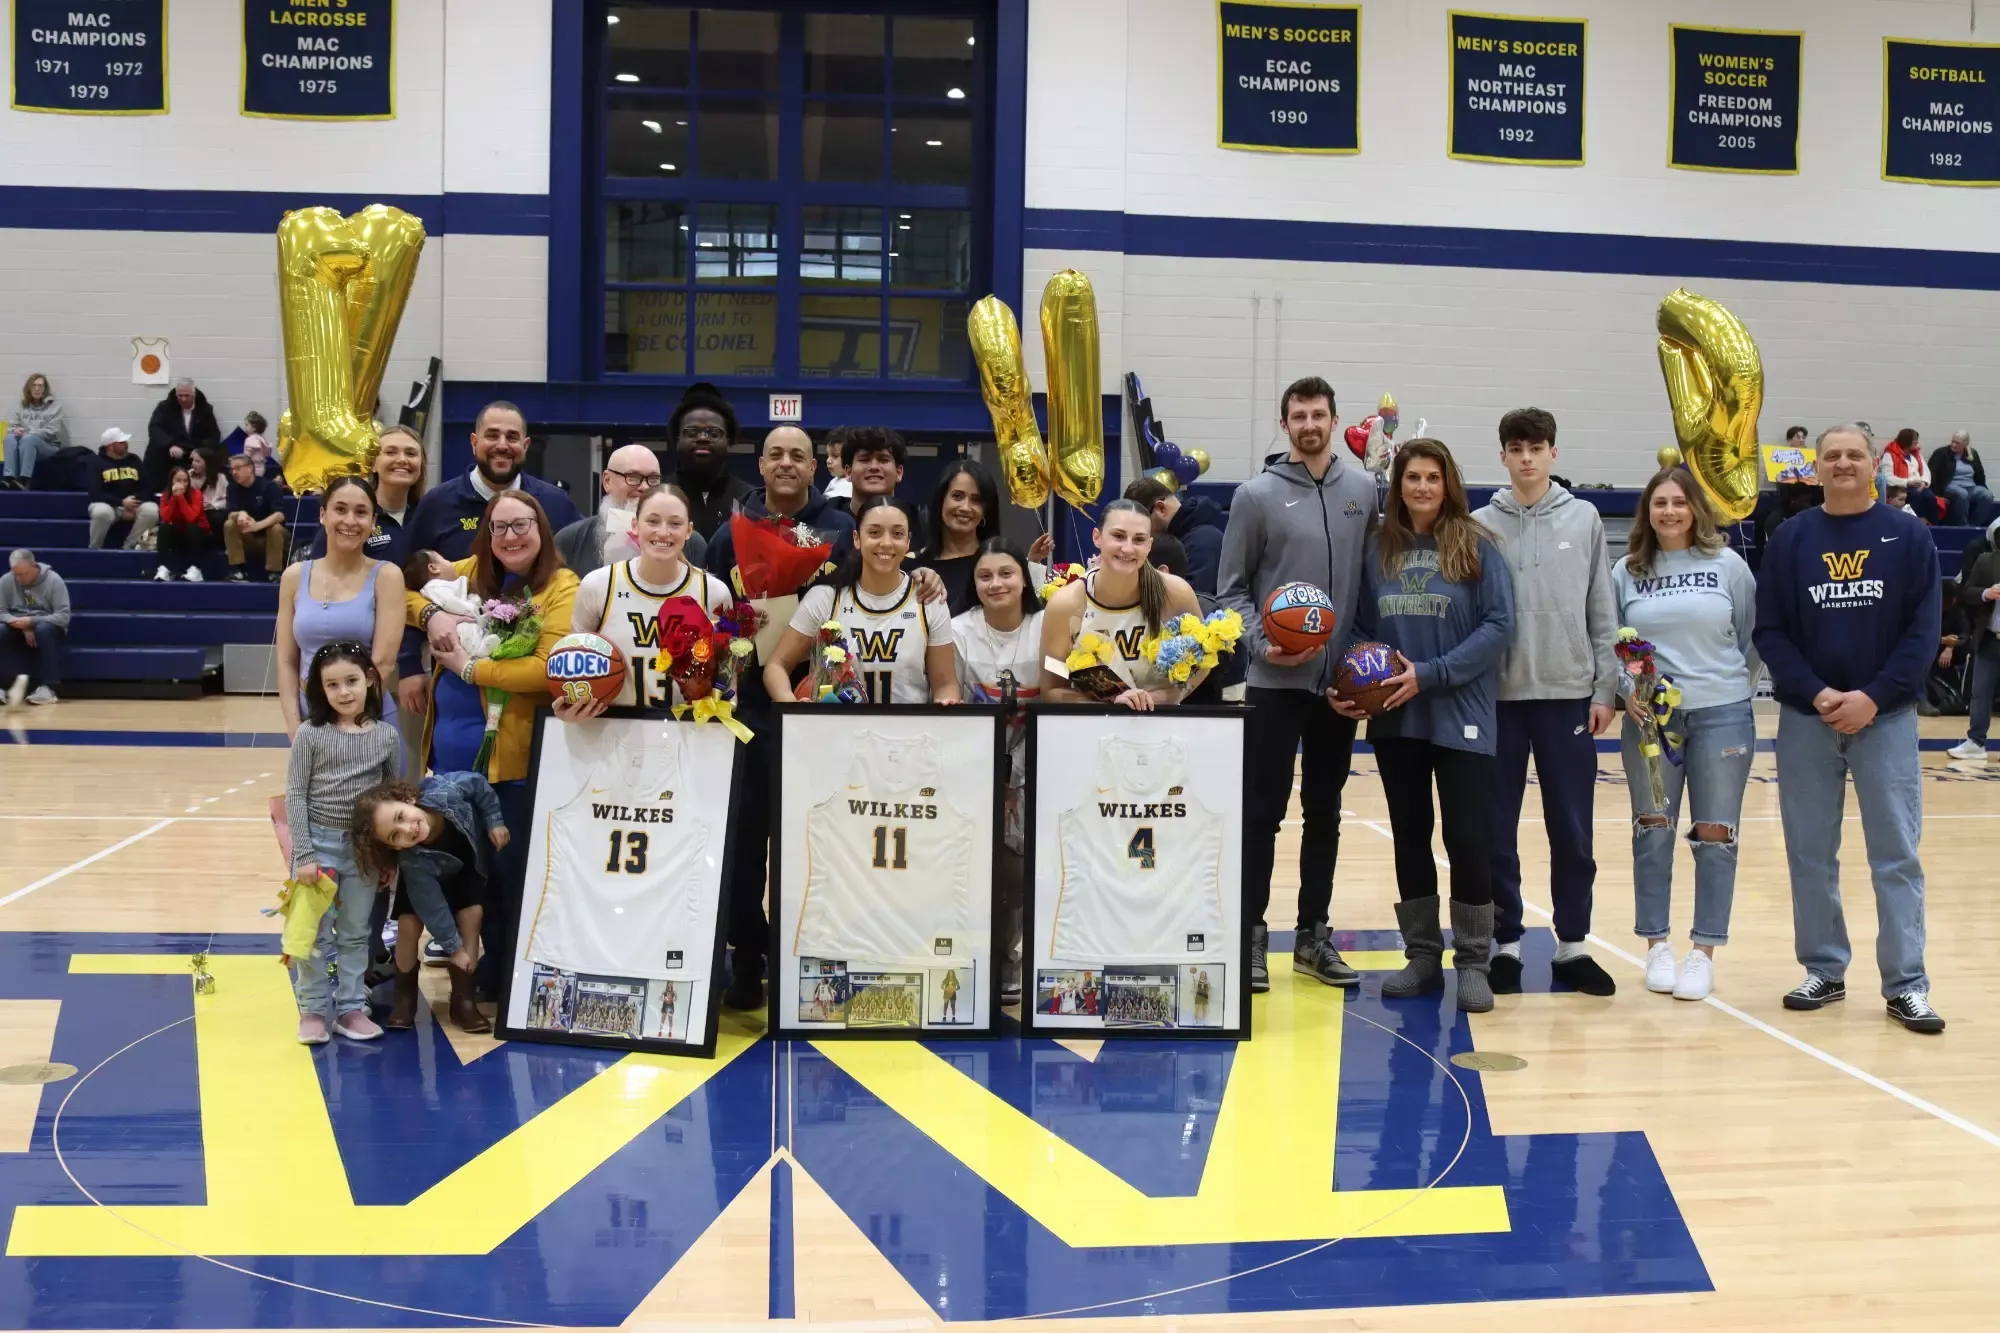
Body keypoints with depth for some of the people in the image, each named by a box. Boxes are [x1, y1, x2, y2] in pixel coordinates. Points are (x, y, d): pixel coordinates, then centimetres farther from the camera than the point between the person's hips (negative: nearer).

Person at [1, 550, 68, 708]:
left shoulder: (53, 580, -11)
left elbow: (64, 616, -17)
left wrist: (31, 621, -27)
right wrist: (23, 626, -22)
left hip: (48, 626, -3)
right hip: (19, 627, 3)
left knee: (44, 629, -38)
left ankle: (47, 687, -35)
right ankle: (15, 680, -32)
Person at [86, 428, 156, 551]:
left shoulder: (133, 460, 8)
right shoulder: (98, 463, -3)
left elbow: (147, 488, 4)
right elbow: (95, 493, -13)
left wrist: (133, 505, -14)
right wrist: (122, 502, -22)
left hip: (133, 504, 3)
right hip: (108, 504, -3)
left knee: (151, 510, -29)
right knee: (101, 512, -40)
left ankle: (129, 546, -12)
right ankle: (93, 549, -15)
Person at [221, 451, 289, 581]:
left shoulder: (268, 485, -16)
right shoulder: (233, 487, -4)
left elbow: (279, 515, -27)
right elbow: (230, 514, -13)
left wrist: (258, 525, -44)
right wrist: (241, 514, -38)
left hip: (269, 534, -3)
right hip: (247, 537, 3)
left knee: (276, 527, -34)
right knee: (229, 524, -23)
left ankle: (274, 572, -26)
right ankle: (237, 569, -20)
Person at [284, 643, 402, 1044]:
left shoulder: (387, 736, -2)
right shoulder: (311, 734, -8)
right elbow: (295, 795, -7)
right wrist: (302, 853, -12)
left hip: (364, 846, 2)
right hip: (319, 843, -2)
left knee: (355, 934, 11)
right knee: (316, 934, 5)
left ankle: (351, 1008, 21)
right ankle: (313, 1010, 16)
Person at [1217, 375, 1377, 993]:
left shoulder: (1363, 489, 7)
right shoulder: (1258, 495, -3)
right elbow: (1231, 588, -1)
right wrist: (1261, 644, -15)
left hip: (1343, 681, 4)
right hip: (1275, 682, -3)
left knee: (1325, 812, 11)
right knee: (1263, 812, -1)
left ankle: (1314, 935, 21)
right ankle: (1251, 934, 9)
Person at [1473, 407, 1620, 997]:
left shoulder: (1585, 519, 5)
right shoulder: (1482, 525, 2)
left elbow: (1602, 612, 5)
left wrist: (1605, 690, 1)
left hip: (1569, 694, 1)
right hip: (1498, 695, 0)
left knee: (1572, 829, 5)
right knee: (1497, 831, 4)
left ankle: (1572, 944, 17)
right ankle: (1506, 943, 15)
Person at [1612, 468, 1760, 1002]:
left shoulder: (1727, 564, 2)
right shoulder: (1626, 571, 4)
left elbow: (1754, 637, 5)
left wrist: (1737, 690, -1)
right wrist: (1628, 690, -10)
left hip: (1721, 714, -1)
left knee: (1715, 835, 3)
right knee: (1652, 832, 7)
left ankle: (1704, 952, 10)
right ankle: (1657, 946, 17)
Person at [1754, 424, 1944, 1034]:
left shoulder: (1908, 536, 1)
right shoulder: (1791, 538, 4)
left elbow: (1923, 630, -3)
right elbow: (1769, 630, 1)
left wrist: (1874, 697, -13)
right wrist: (1814, 693, -13)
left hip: (1886, 717, -1)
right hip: (1805, 718, 2)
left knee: (1896, 853, 0)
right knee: (1810, 854, 7)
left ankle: (1906, 983, 5)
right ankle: (1824, 970, 18)